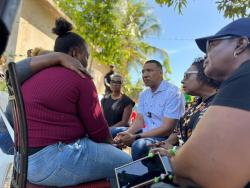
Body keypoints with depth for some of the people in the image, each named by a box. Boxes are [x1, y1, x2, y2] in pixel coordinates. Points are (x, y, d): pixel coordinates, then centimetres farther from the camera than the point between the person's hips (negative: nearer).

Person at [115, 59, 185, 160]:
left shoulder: (173, 92, -13)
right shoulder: (143, 94, 11)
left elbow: (167, 128, -20)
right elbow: (139, 121, 6)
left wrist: (135, 137, -25)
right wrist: (127, 133, -16)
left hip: (166, 138, -7)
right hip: (146, 135, 7)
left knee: (138, 145, -34)